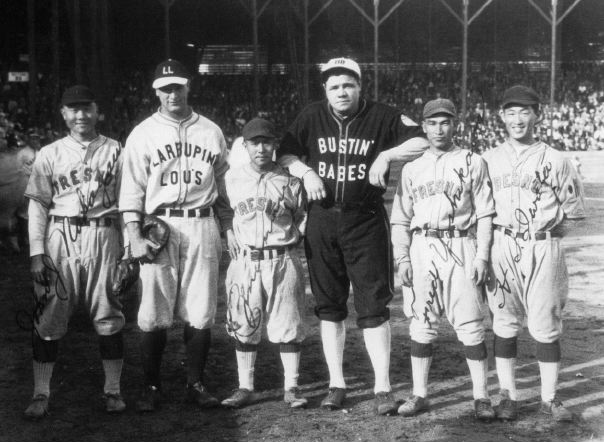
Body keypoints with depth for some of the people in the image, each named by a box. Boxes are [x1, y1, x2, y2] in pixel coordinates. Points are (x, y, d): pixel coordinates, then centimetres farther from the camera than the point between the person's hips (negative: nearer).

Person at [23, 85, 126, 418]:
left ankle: (113, 391, 12)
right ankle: (41, 394, 8)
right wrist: (37, 252, -3)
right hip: (60, 238, 1)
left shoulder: (114, 151, 8)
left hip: (103, 237, 0)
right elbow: (38, 204, 6)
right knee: (48, 318, 0)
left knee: (108, 316, 1)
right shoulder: (49, 154, 9)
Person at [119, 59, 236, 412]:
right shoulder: (143, 134, 5)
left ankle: (196, 383, 13)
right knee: (154, 314, -2)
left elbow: (223, 186, 15)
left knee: (200, 313, 2)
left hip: (203, 226, 2)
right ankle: (152, 386, 9)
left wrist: (229, 229, 9)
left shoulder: (211, 132, 11)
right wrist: (135, 237, -7)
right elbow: (131, 190, 2)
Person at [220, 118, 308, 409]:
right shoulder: (232, 180, 5)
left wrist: (290, 240, -1)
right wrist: (232, 241, 9)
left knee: (288, 325, 2)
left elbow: (303, 219, 9)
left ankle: (291, 388, 11)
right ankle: (245, 388, 16)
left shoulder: (289, 182, 0)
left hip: (283, 262, -2)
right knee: (244, 327, 6)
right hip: (245, 262, 2)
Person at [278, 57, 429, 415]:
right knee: (329, 305, 9)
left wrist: (386, 155, -15)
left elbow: (423, 142, -4)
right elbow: (284, 154, 11)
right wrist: (305, 171, -6)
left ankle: (383, 387, 5)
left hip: (366, 221, -3)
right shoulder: (311, 118, 5)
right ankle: (336, 384, 20)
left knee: (373, 306, -2)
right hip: (321, 221, 3)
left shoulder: (382, 117, -2)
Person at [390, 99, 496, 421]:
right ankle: (420, 395, 12)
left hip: (460, 247, -3)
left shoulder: (472, 163, 5)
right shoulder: (412, 169, 14)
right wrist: (402, 257, 2)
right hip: (421, 248, 3)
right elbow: (400, 218, 13)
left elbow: (485, 214, 1)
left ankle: (481, 397, 3)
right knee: (421, 324, 5)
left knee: (470, 324, -4)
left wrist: (481, 255, -8)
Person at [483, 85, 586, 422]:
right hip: (501, 248, 2)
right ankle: (508, 397, 13)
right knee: (504, 324, 5)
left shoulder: (555, 160, 2)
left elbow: (574, 207, 6)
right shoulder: (489, 160, 8)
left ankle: (550, 398, 11)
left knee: (546, 326, 0)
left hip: (543, 249, -1)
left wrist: (546, 228, 1)